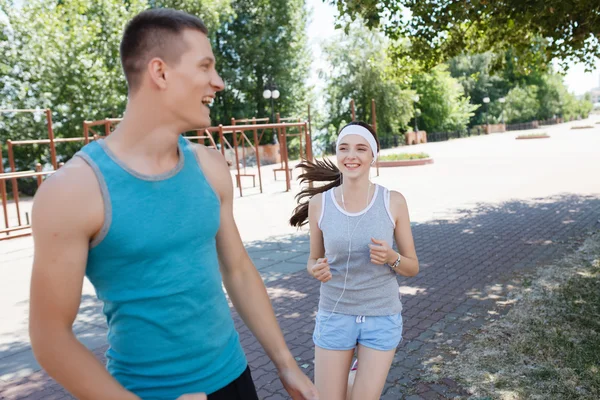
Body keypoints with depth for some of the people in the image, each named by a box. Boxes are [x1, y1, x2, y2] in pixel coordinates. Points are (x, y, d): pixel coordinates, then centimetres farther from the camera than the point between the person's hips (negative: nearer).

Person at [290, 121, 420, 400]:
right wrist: (316, 270, -17)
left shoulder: (393, 201, -10)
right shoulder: (319, 202, -7)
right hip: (335, 315, 1)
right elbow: (313, 259, 5)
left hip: (382, 317, 0)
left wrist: (391, 258, -23)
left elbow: (412, 267, -1)